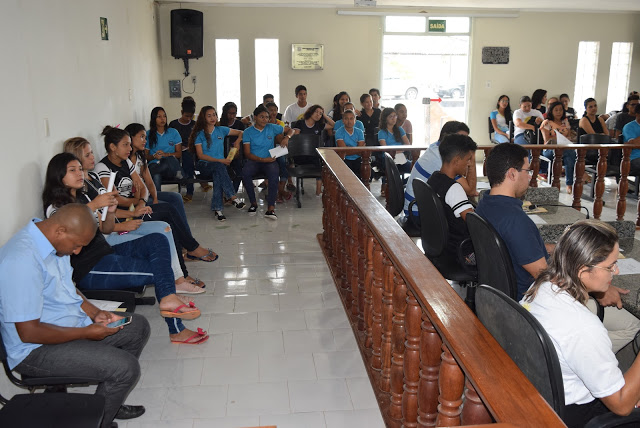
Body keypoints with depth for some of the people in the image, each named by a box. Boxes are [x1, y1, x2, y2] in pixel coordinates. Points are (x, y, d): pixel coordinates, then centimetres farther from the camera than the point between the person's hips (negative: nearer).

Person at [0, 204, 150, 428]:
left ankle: (111, 402, 24)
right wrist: (86, 333, -19)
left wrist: (94, 313, 1)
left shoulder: (49, 239, 1)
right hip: (36, 350, -10)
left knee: (139, 326, 11)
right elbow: (28, 332, -28)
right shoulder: (22, 261, -30)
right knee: (126, 367, -21)